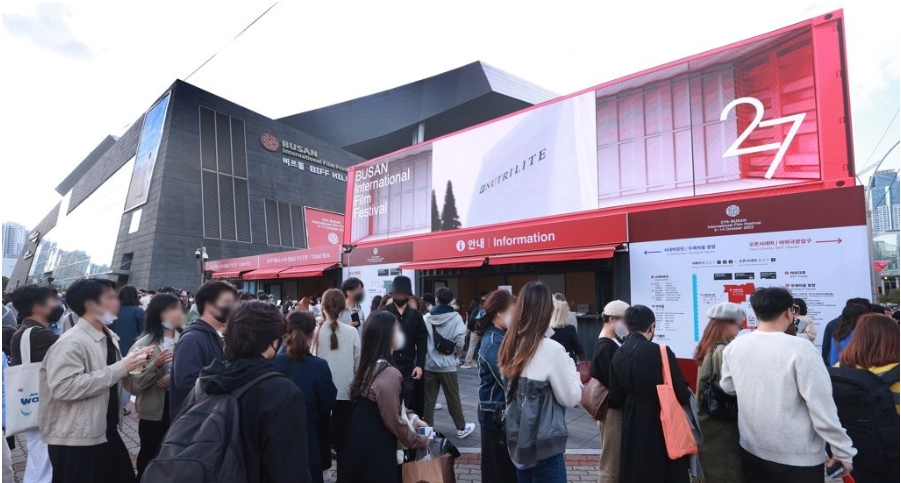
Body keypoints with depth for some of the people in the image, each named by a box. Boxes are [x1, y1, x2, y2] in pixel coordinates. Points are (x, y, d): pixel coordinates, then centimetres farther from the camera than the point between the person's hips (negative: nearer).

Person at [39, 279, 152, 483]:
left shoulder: (109, 337, 9)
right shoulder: (71, 342, -19)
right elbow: (63, 387, -30)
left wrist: (131, 365, -1)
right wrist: (120, 368, -27)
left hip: (107, 433, 8)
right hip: (76, 441, -8)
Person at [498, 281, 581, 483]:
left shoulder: (510, 345, 0)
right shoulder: (551, 349, -20)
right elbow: (571, 398, -11)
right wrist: (570, 366, 3)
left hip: (518, 441, 7)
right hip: (543, 445, -6)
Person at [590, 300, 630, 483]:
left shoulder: (612, 344, 10)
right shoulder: (606, 347, -20)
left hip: (616, 409, 9)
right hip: (612, 410, -9)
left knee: (617, 460, 18)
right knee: (611, 463, 2)